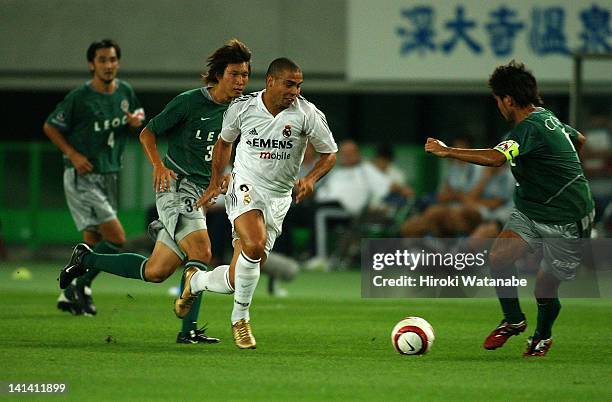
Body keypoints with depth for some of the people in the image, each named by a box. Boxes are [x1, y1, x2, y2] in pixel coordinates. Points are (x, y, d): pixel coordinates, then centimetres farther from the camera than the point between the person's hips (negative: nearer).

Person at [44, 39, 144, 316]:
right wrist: (72, 154, -15)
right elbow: (50, 126, -4)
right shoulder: (79, 97, -14)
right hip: (82, 178, -7)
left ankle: (71, 296, 24)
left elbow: (137, 115, 22)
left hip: (108, 176, 7)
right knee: (116, 238, -16)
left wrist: (137, 121, -3)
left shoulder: (125, 91, 4)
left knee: (93, 244, 12)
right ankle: (79, 289, -4)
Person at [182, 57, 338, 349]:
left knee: (239, 279, 2)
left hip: (279, 198, 2)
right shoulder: (242, 107, -5)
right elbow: (224, 141, 15)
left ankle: (196, 281, 35)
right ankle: (240, 318, -11)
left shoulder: (308, 114, -8)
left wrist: (311, 179, -16)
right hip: (245, 187, -2)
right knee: (254, 246, -32)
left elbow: (329, 154, 3)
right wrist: (214, 184, 17)